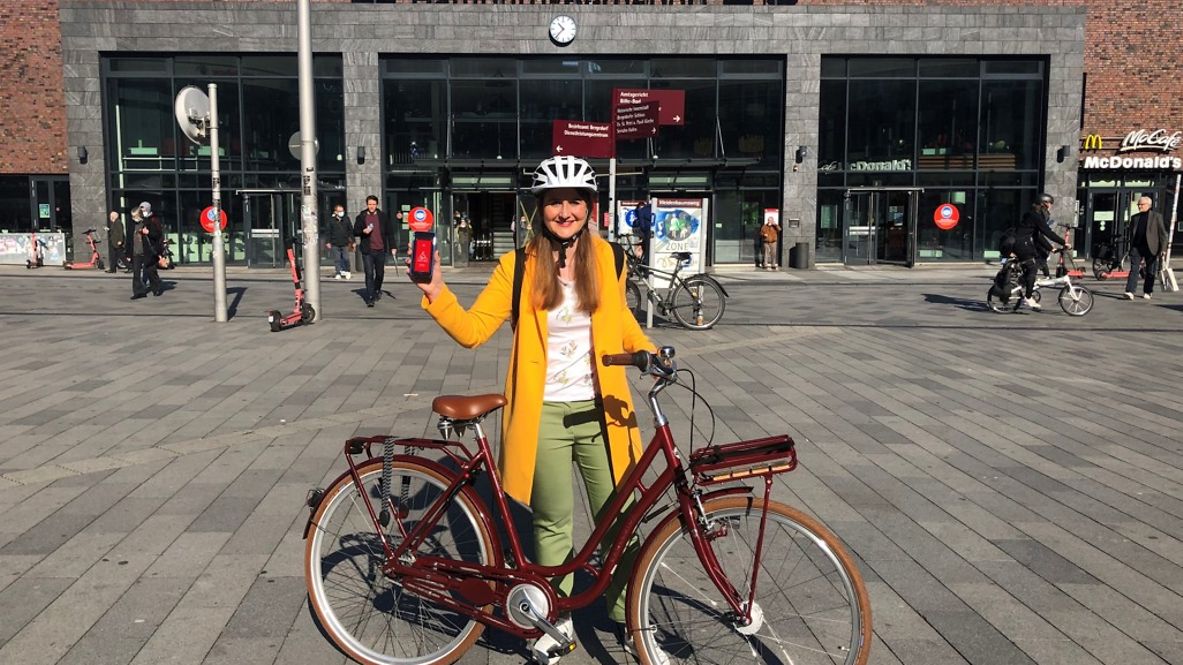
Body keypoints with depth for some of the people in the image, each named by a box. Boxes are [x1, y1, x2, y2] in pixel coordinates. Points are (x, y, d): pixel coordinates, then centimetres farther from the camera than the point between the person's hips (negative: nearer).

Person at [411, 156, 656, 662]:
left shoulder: (605, 258, 3)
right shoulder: (520, 267, -4)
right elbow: (471, 330, -6)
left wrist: (647, 350, 3)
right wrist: (436, 293, -21)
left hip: (600, 411, 2)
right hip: (545, 416, -2)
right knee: (552, 525, 10)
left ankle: (626, 611, 31)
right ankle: (556, 618, 30)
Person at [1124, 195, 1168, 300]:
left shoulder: (1156, 216, 2)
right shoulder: (1135, 217, 14)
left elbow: (1162, 233, 1)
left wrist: (1163, 248, -6)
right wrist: (1131, 247, 14)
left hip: (1150, 247, -2)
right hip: (1136, 246, 2)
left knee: (1150, 272, 6)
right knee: (1133, 269, -9)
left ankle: (1147, 292, 20)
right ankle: (1129, 292, -17)